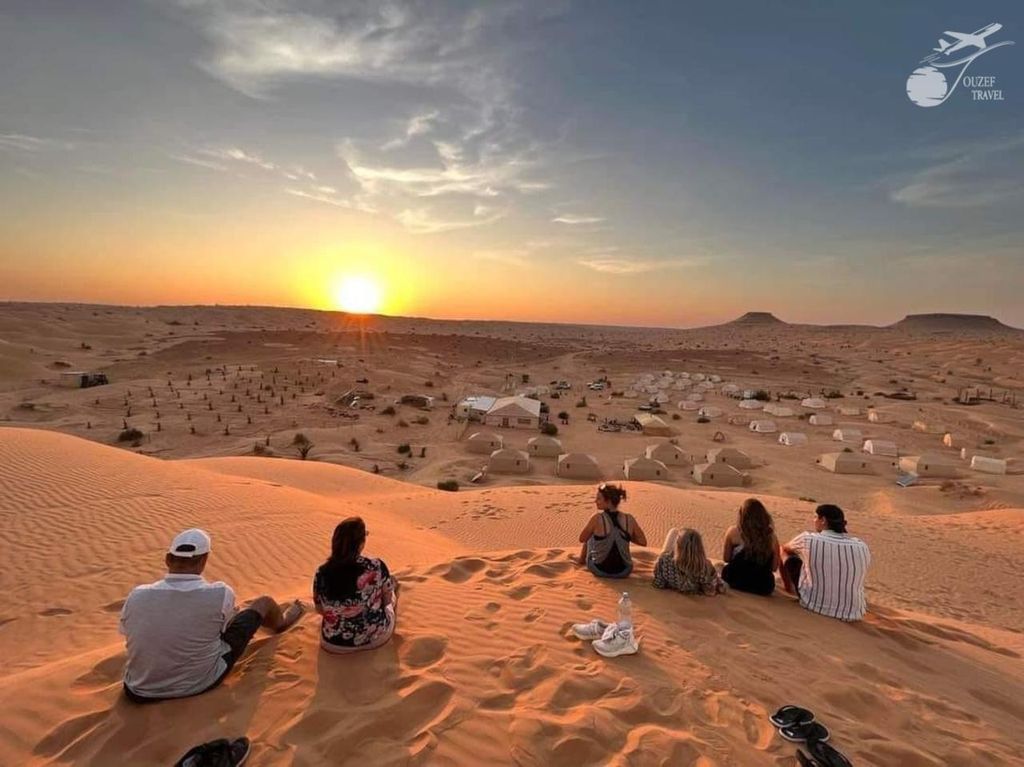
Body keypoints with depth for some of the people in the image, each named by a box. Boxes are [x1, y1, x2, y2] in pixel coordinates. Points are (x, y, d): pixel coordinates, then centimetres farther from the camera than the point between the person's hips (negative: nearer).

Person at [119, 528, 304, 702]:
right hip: (202, 684, -3)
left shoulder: (136, 596, -18)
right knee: (264, 603, 13)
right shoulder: (220, 594, -26)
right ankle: (281, 621, 49)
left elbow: (127, 634, 2)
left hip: (140, 693, 3)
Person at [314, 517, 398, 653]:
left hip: (334, 644, 2)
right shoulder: (376, 567, -24)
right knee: (392, 583, 25)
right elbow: (387, 600, -7)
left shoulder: (322, 573, -17)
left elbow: (320, 610, -1)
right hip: (377, 637, -2)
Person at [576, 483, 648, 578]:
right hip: (624, 572, 2)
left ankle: (583, 559, 57)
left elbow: (582, 539, -4)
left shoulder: (597, 518, -21)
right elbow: (643, 542, 0)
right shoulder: (629, 519, -12)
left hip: (599, 570, -2)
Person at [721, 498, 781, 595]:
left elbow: (726, 558, 1)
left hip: (735, 581, -2)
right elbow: (774, 567, 2)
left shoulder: (733, 532, -10)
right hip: (763, 587, 2)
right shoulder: (771, 536, -6)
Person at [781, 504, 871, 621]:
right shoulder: (862, 547, -2)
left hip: (814, 606, -3)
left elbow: (785, 549, 13)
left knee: (791, 560, 15)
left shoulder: (808, 539, -10)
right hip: (853, 614, 3)